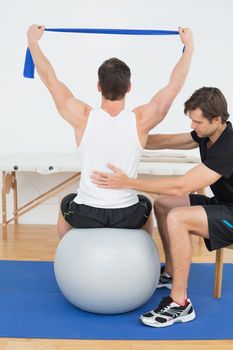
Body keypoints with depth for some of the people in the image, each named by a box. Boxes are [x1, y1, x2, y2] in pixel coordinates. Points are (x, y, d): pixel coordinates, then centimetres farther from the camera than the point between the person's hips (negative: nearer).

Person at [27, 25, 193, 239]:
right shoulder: (141, 120, -13)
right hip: (129, 217, 1)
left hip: (85, 215, 0)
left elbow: (50, 79, 0)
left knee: (66, 204, 35)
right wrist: (189, 46, 14)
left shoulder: (83, 117, -14)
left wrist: (33, 41, 14)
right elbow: (175, 85, 0)